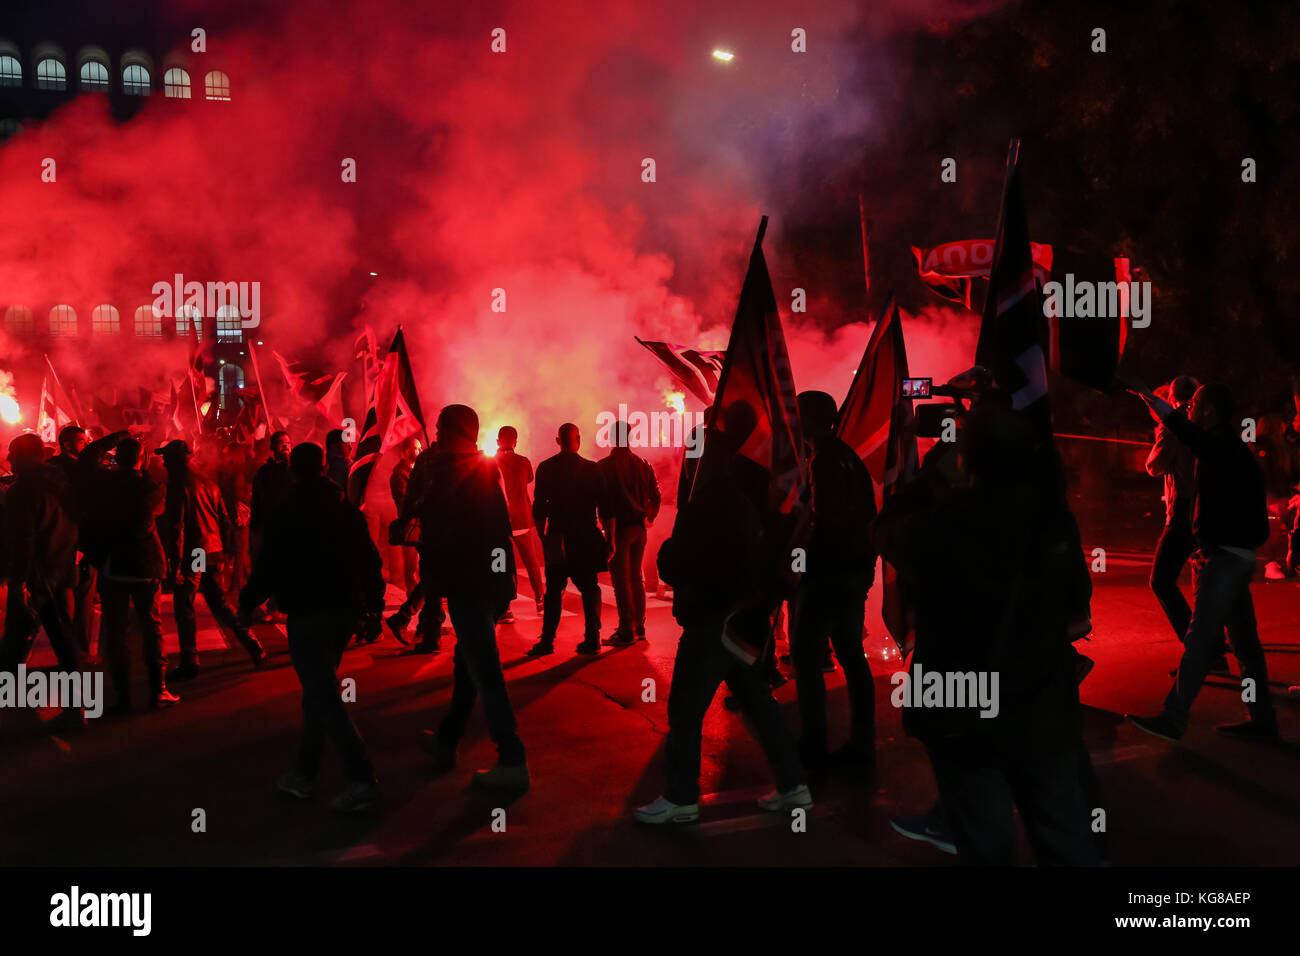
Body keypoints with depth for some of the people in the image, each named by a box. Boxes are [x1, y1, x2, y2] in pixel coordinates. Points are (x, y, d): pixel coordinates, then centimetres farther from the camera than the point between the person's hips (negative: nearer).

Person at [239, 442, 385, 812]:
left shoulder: (285, 515, -7)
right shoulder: (348, 510, 7)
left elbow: (267, 566, -8)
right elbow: (371, 560, 8)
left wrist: (245, 605, 7)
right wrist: (373, 607, 15)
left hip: (307, 615, -6)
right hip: (346, 611, 6)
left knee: (323, 697, -6)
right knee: (319, 691, 16)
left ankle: (362, 779, -14)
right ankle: (304, 773, 23)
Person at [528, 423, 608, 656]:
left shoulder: (546, 468, 0)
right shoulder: (592, 468, -2)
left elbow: (538, 507, 1)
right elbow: (604, 505, -1)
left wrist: (543, 536, 13)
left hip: (557, 538, 0)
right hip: (586, 537, 0)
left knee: (554, 589, 7)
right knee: (589, 588, 7)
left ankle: (547, 641, 4)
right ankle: (592, 639, 5)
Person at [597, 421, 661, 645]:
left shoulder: (606, 466, -10)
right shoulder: (643, 464, 5)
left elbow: (606, 503, -15)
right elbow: (655, 496, 8)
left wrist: (609, 536, -16)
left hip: (619, 528, -6)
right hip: (639, 528, 6)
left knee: (621, 580, -1)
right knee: (636, 578, 16)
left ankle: (626, 631, 0)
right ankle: (639, 628, 21)